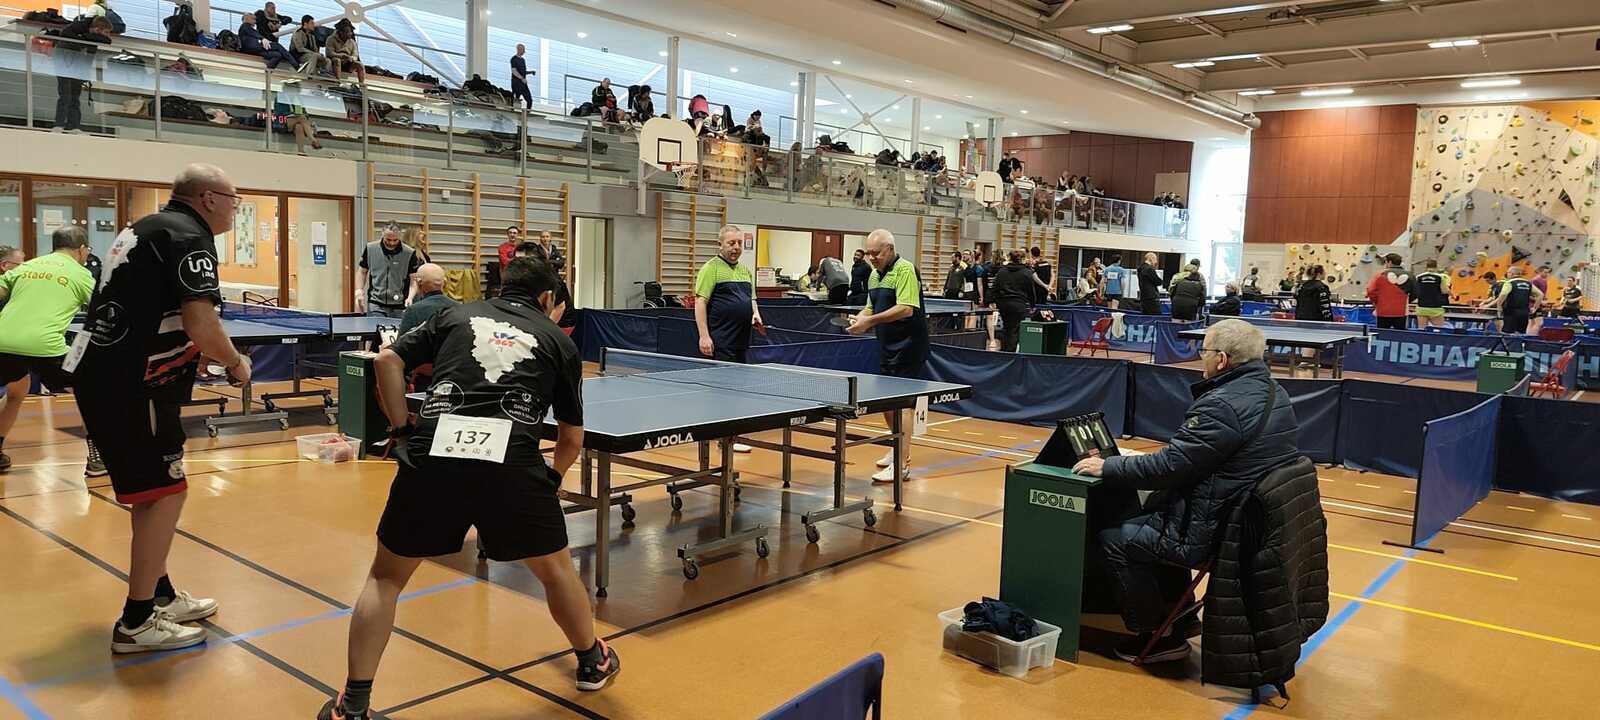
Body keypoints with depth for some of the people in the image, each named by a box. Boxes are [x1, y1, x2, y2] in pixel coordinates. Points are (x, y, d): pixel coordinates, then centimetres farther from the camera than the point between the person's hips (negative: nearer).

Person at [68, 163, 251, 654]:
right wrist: (236, 364, -4)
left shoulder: (152, 227, 18)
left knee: (151, 491, 18)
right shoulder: (189, 236, -12)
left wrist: (211, 356, 19)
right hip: (127, 383, -10)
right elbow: (201, 326, -23)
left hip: (98, 370, 10)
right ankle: (136, 623, 2)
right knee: (165, 492, -4)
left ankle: (159, 595, 29)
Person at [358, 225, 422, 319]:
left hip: (399, 307, -1)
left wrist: (410, 297, -18)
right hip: (376, 305, 1)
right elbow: (363, 272, 15)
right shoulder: (370, 249, 2)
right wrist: (359, 291, 2)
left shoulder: (409, 253, -5)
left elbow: (414, 279, -1)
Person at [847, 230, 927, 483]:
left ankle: (902, 464, -3)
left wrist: (870, 321, -24)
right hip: (888, 348, 9)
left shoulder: (905, 270, -14)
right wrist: (860, 319, -1)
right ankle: (899, 449, 35)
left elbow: (906, 309, -24)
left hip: (907, 348, -9)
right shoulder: (874, 275, 13)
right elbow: (872, 307, 21)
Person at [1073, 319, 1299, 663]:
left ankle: (1159, 637, 11)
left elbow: (1169, 467, -23)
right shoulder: (1274, 393, 7)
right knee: (1154, 509, 28)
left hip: (1217, 531, -10)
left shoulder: (1223, 405, -25)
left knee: (1111, 540, 0)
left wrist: (1107, 467, -10)